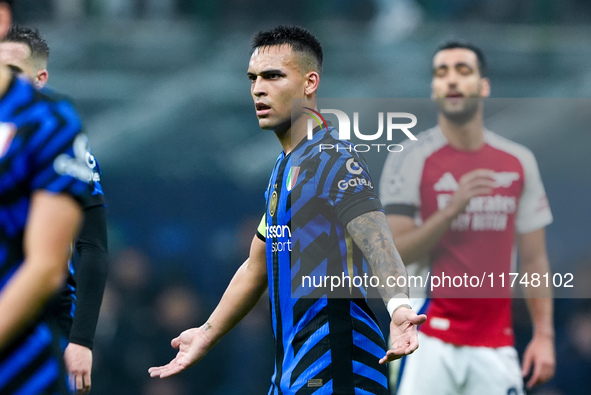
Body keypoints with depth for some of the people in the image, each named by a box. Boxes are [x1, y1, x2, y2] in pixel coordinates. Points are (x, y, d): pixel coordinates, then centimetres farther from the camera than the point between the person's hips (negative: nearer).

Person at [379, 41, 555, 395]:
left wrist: (544, 334, 4)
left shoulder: (519, 162, 8)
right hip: (429, 342, -3)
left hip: (495, 345, 3)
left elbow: (534, 258, 12)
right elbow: (392, 255, -9)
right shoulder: (410, 159, -2)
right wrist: (452, 209, -20)